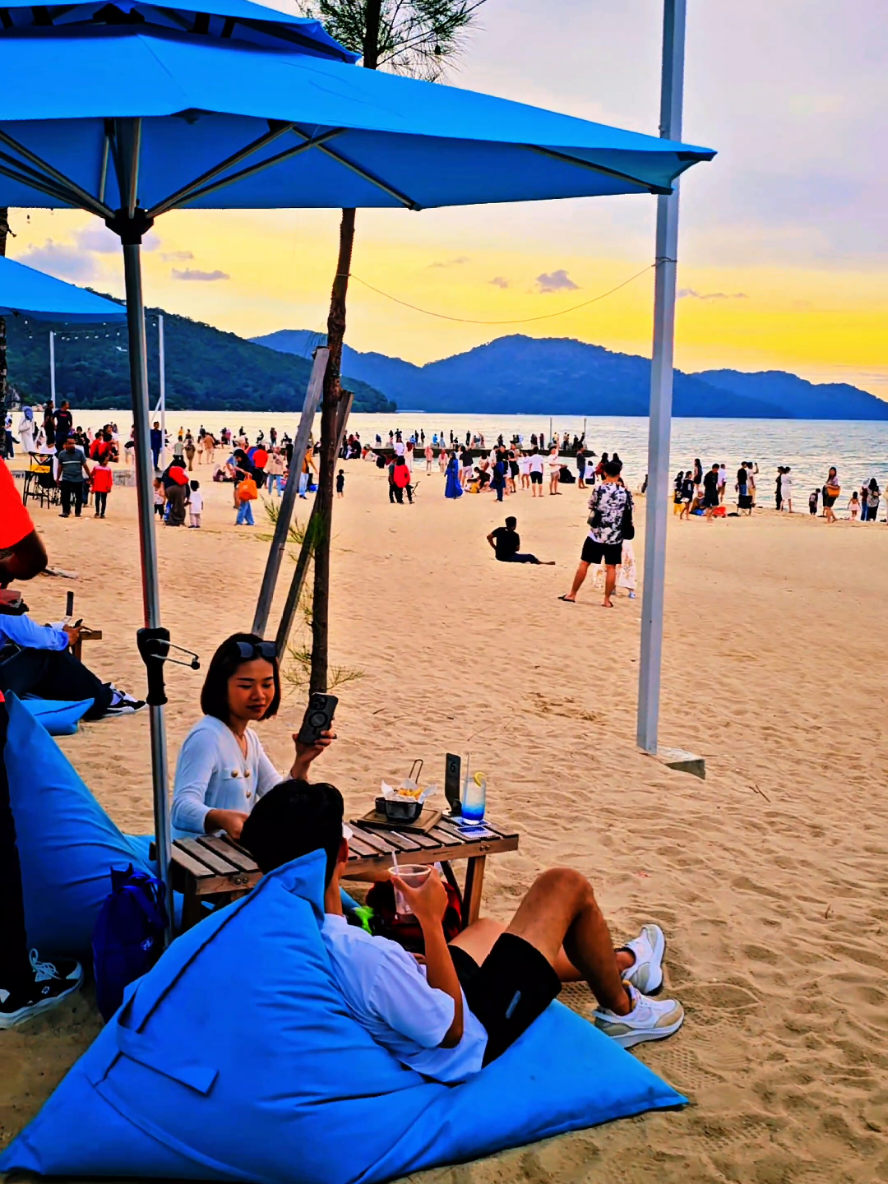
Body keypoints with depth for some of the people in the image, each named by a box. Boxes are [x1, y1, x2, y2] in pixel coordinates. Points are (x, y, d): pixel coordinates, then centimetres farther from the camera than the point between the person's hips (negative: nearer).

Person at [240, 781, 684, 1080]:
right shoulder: (368, 958, -41)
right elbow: (451, 1029, -26)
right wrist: (431, 921, -20)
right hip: (477, 1038, -8)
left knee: (487, 930, 34)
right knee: (566, 885, 2)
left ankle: (621, 963, 55)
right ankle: (621, 1009, 27)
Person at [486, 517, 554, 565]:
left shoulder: (499, 530, -1)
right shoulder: (515, 535, -15)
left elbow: (489, 537, 1)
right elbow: (517, 549, -8)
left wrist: (495, 548, 10)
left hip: (499, 556, 7)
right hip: (509, 557, -7)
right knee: (530, 557, 7)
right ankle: (544, 563, 25)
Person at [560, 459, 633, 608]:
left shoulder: (599, 488, -8)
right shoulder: (625, 491, -2)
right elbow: (629, 512, 8)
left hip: (596, 534, -1)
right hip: (615, 536, 1)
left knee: (584, 563, 7)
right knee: (611, 567, 7)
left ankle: (572, 595, 12)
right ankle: (607, 600, 8)